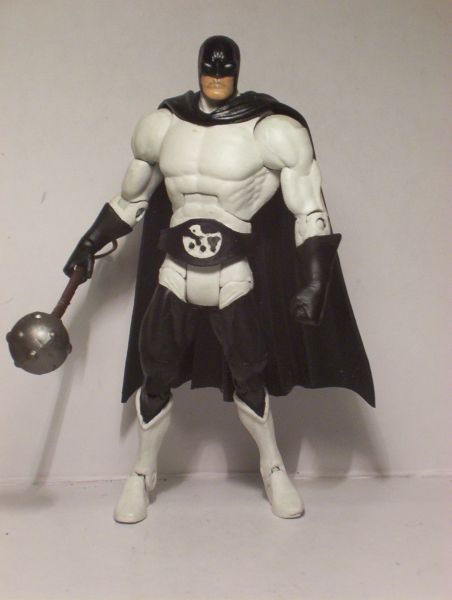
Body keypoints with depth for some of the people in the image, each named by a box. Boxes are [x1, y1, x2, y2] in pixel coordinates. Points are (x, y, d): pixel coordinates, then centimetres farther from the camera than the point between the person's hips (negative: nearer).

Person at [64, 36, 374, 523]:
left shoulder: (271, 130, -8)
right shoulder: (164, 125, 4)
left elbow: (310, 213, -9)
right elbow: (131, 199, 18)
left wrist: (314, 280, -19)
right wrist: (90, 244, 21)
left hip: (234, 279, -2)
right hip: (174, 276, 3)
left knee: (248, 378, 8)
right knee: (155, 378, 8)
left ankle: (274, 469, 32)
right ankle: (142, 475, 31)